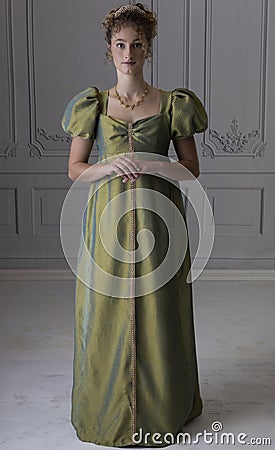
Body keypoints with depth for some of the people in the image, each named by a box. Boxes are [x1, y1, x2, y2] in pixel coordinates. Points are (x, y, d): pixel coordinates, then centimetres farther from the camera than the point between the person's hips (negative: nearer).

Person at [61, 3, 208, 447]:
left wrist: (150, 164, -15)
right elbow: (74, 168, 5)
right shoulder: (94, 104, 6)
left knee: (157, 311, 6)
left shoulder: (171, 103, 3)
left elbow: (192, 169, 2)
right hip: (109, 217, 1)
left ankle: (160, 407, 26)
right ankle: (108, 406, 27)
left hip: (157, 216, -1)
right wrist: (109, 166, -14)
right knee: (107, 311, 6)